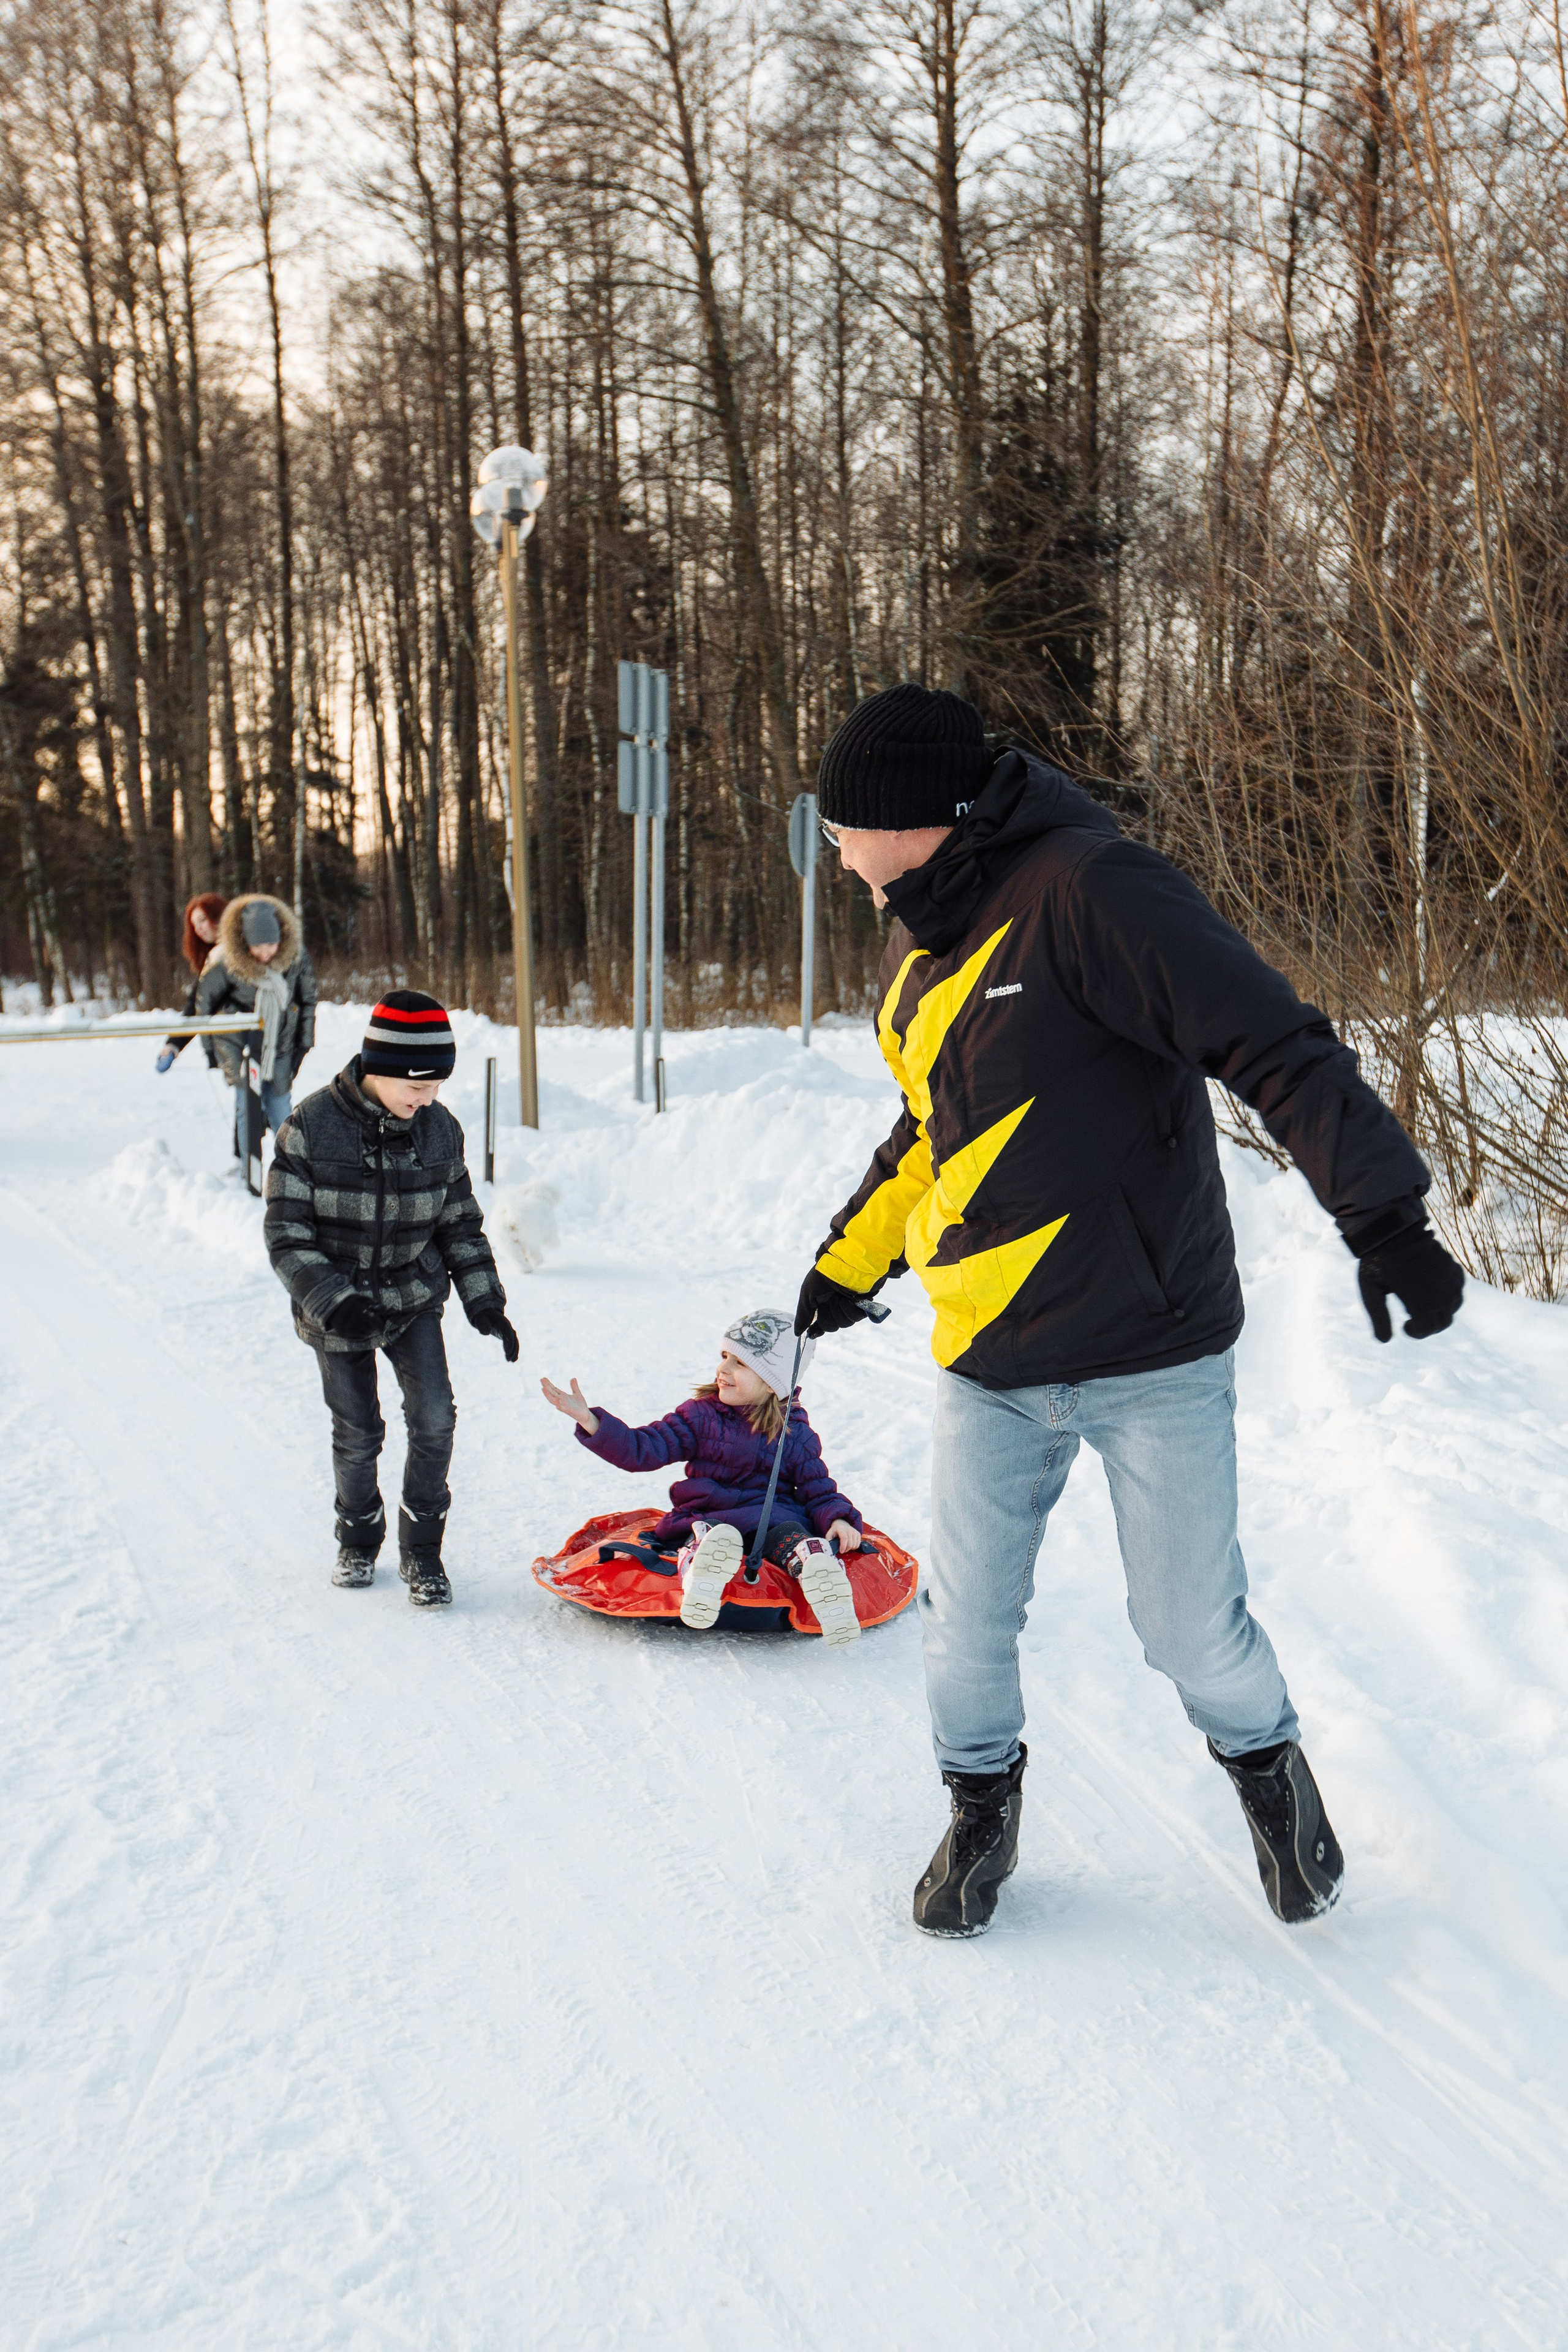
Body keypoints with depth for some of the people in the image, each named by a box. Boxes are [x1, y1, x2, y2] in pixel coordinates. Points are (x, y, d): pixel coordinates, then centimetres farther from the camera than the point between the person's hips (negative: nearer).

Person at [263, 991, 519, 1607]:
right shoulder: (311, 1127, -17)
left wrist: (485, 1302, -4)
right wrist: (332, 1300, -26)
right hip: (336, 1309, -2)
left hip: (414, 1299, 2)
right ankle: (358, 1539, 34)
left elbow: (460, 1226, 5)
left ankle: (421, 1549, 9)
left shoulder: (440, 1130, -6)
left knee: (434, 1419, -10)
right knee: (357, 1435, 6)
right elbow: (286, 1233, -14)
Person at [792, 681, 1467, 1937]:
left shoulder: (1086, 892, -17)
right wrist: (850, 1259, 29)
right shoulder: (921, 947, 10)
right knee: (965, 1622, 8)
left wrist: (1384, 1213, -28)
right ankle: (982, 1805, 35)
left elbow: (1274, 1045, -22)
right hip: (988, 1366, 7)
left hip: (1151, 1359, -6)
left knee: (1192, 1627, 3)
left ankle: (1267, 1765, 34)